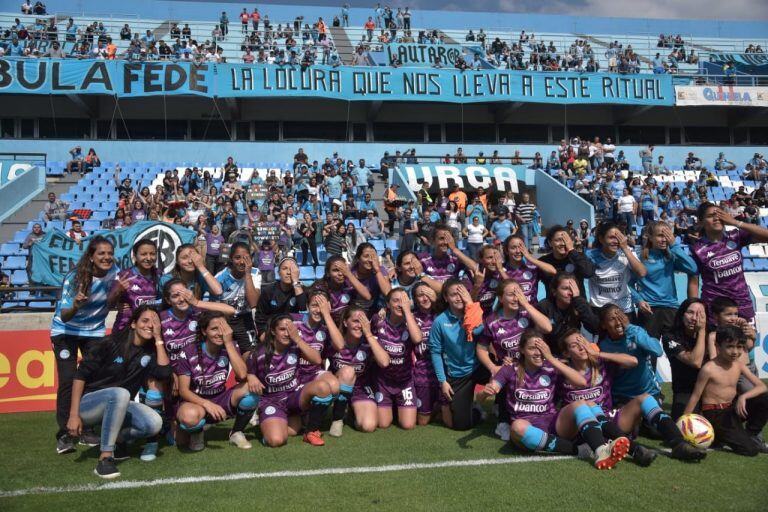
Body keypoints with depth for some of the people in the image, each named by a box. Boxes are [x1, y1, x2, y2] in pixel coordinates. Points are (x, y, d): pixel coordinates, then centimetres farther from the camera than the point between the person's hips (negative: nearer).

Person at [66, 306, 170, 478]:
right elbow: (81, 375, -13)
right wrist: (74, 415, -18)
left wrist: (158, 339, -14)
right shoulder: (113, 342, -13)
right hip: (89, 405, -4)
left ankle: (112, 440, 3)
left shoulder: (151, 351, 0)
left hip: (118, 406, 4)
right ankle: (105, 458, -30)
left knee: (154, 423, -24)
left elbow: (164, 373, -17)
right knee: (120, 393, -37)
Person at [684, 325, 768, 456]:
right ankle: (718, 435, 9)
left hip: (732, 410, 7)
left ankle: (752, 435, 5)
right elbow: (695, 396, -11)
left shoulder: (739, 366, 2)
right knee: (750, 450, -17)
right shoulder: (709, 369, -15)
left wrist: (743, 396, -23)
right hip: (715, 415, -6)